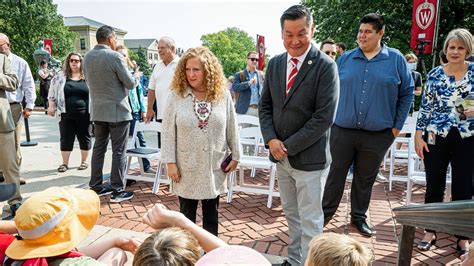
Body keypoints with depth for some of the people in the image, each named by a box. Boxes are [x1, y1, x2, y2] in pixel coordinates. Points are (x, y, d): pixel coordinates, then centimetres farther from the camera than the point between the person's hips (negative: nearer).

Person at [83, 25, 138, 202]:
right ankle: (117, 190, 5)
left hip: (97, 111, 7)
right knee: (119, 151, 0)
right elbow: (130, 83, -11)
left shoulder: (87, 57, 6)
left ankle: (96, 186, 21)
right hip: (117, 110, -7)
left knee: (99, 148, 14)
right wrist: (137, 76, 10)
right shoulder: (115, 57, -15)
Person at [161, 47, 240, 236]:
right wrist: (170, 162, -9)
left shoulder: (223, 95, -4)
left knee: (211, 214, 15)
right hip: (186, 167, -1)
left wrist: (235, 156, 5)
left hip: (214, 166, 1)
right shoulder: (177, 96, -7)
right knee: (187, 214, 15)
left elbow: (231, 128, 2)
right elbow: (168, 132, -6)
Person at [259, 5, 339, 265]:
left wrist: (289, 146, -16)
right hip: (281, 156, 6)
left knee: (310, 220, 7)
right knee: (291, 214, 21)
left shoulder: (325, 66, -13)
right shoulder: (275, 63, 4)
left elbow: (324, 117, -18)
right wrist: (271, 139, -7)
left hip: (309, 157, -6)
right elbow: (265, 105, 8)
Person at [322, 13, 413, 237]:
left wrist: (397, 126, 0)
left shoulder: (396, 59, 0)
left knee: (365, 178, 13)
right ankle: (326, 211, 25)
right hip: (342, 130, 1)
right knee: (336, 173, 9)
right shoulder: (345, 58, 4)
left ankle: (359, 217, 30)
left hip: (378, 134, 0)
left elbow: (407, 93, 4)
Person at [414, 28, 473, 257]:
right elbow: (425, 107, 3)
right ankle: (430, 231, 24)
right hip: (436, 138, 1)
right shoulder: (434, 74, 3)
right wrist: (418, 136, -2)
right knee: (434, 186, 8)